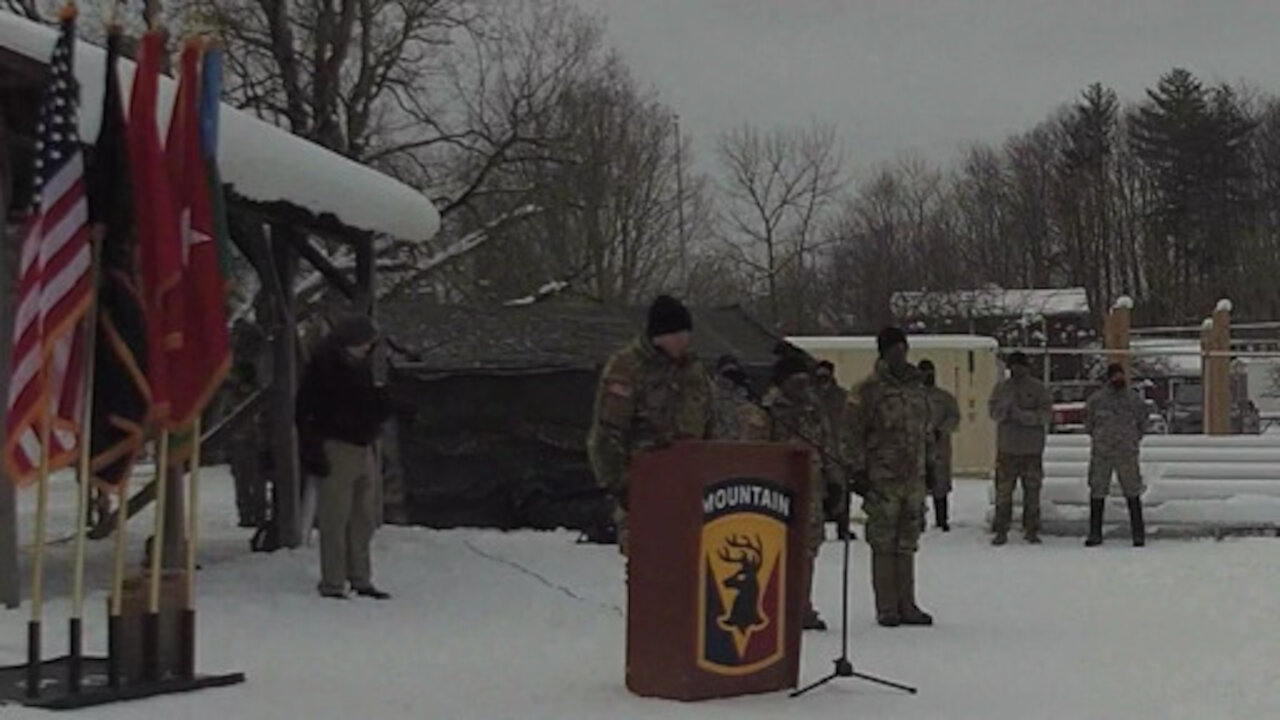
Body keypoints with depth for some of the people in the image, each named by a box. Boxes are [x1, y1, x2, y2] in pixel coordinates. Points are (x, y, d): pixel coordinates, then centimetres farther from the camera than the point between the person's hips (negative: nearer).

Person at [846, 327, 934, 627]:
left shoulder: (917, 388, 15)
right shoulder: (867, 391, -4)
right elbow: (854, 433, -6)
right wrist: (859, 471, -9)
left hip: (914, 478, 6)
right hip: (882, 479, -5)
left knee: (907, 545, 9)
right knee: (884, 546, -2)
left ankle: (906, 605, 16)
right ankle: (887, 608, 4)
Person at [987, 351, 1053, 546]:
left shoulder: (1038, 388, 3)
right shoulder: (1001, 388, 9)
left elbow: (1046, 413, -6)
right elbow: (993, 411, 2)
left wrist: (1024, 415, -20)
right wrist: (1006, 407, -20)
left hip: (1032, 449, -1)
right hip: (1006, 447, 1)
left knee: (1032, 489, 2)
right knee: (1003, 489, -1)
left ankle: (1031, 530, 10)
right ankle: (1001, 530, 4)